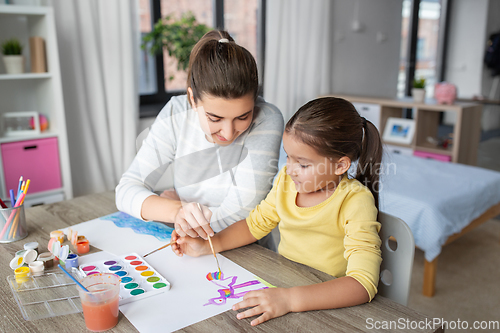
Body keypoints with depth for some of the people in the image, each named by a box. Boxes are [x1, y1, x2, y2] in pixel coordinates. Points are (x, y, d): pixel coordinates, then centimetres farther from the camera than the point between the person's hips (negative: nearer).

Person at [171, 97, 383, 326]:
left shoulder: (356, 201, -19)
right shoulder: (286, 179, -1)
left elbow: (363, 284, -29)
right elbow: (255, 224, 12)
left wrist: (289, 299, -39)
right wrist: (208, 245, -3)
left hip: (328, 305, -5)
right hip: (280, 285, 5)